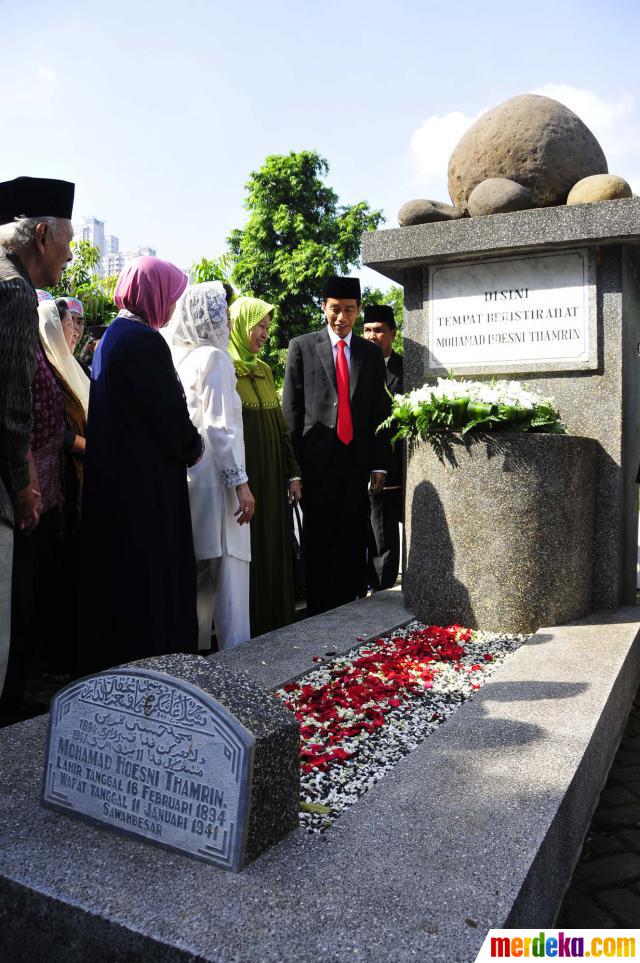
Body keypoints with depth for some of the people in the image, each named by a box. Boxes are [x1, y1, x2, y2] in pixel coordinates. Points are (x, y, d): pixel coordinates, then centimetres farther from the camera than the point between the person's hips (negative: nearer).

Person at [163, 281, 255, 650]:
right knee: (227, 575, -2)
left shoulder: (176, 357, 12)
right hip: (213, 481, -8)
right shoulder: (214, 358, -9)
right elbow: (219, 426, -15)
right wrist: (241, 482, -14)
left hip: (183, 477, 8)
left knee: (194, 574, 14)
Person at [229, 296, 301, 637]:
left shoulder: (264, 371, 15)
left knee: (273, 550, 11)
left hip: (272, 479, 7)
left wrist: (292, 472, 11)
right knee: (246, 555, -1)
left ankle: (275, 623, 21)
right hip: (242, 480, -7)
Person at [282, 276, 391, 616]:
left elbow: (380, 411, 12)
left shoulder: (371, 353, 13)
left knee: (353, 544, 7)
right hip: (317, 459, -2)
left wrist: (379, 464, 5)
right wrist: (293, 464, -5)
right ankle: (318, 610, 16)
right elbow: (291, 408, 1)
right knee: (317, 543, 4)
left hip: (357, 460, 3)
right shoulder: (302, 346, 4)